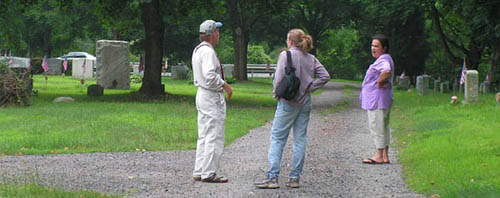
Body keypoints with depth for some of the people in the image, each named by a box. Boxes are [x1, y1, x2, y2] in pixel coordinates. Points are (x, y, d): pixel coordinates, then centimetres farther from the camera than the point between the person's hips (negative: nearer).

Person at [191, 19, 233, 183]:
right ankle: (208, 173, -7)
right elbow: (210, 76, -25)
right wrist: (225, 85, -14)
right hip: (212, 97, -10)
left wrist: (222, 85, 16)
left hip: (202, 94, 10)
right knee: (214, 137, -7)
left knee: (204, 136, 13)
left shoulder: (197, 50, 16)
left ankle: (199, 172, 15)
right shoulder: (207, 51, -16)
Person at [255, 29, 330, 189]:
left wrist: (277, 94, 2)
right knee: (300, 140, 9)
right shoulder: (311, 59, 7)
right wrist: (309, 88, 3)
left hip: (288, 103, -5)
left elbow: (279, 78, -14)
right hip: (305, 103, 5)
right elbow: (325, 76, 2)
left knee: (277, 138, -1)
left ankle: (273, 177, -6)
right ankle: (295, 178, 9)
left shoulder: (285, 55, -8)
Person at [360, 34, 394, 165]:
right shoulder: (383, 59, 19)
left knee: (377, 126, -8)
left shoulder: (383, 60, -16)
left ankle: (379, 156, -6)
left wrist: (379, 82, -23)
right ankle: (385, 156, 16)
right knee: (383, 127, 12)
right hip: (375, 99, 11)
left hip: (378, 100, -11)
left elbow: (387, 71, -36)